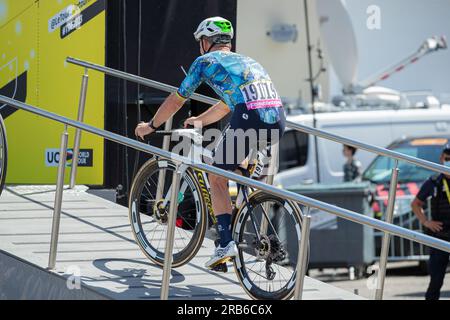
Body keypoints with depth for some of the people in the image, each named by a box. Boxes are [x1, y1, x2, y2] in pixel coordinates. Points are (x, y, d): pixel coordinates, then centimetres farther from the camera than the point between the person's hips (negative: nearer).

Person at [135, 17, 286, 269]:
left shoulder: (206, 61, 16)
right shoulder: (249, 62, 34)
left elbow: (177, 100, 23)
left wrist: (151, 126, 37)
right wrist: (200, 121, 59)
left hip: (248, 121, -6)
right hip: (278, 123, 6)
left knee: (217, 179, 9)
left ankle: (227, 243, -3)